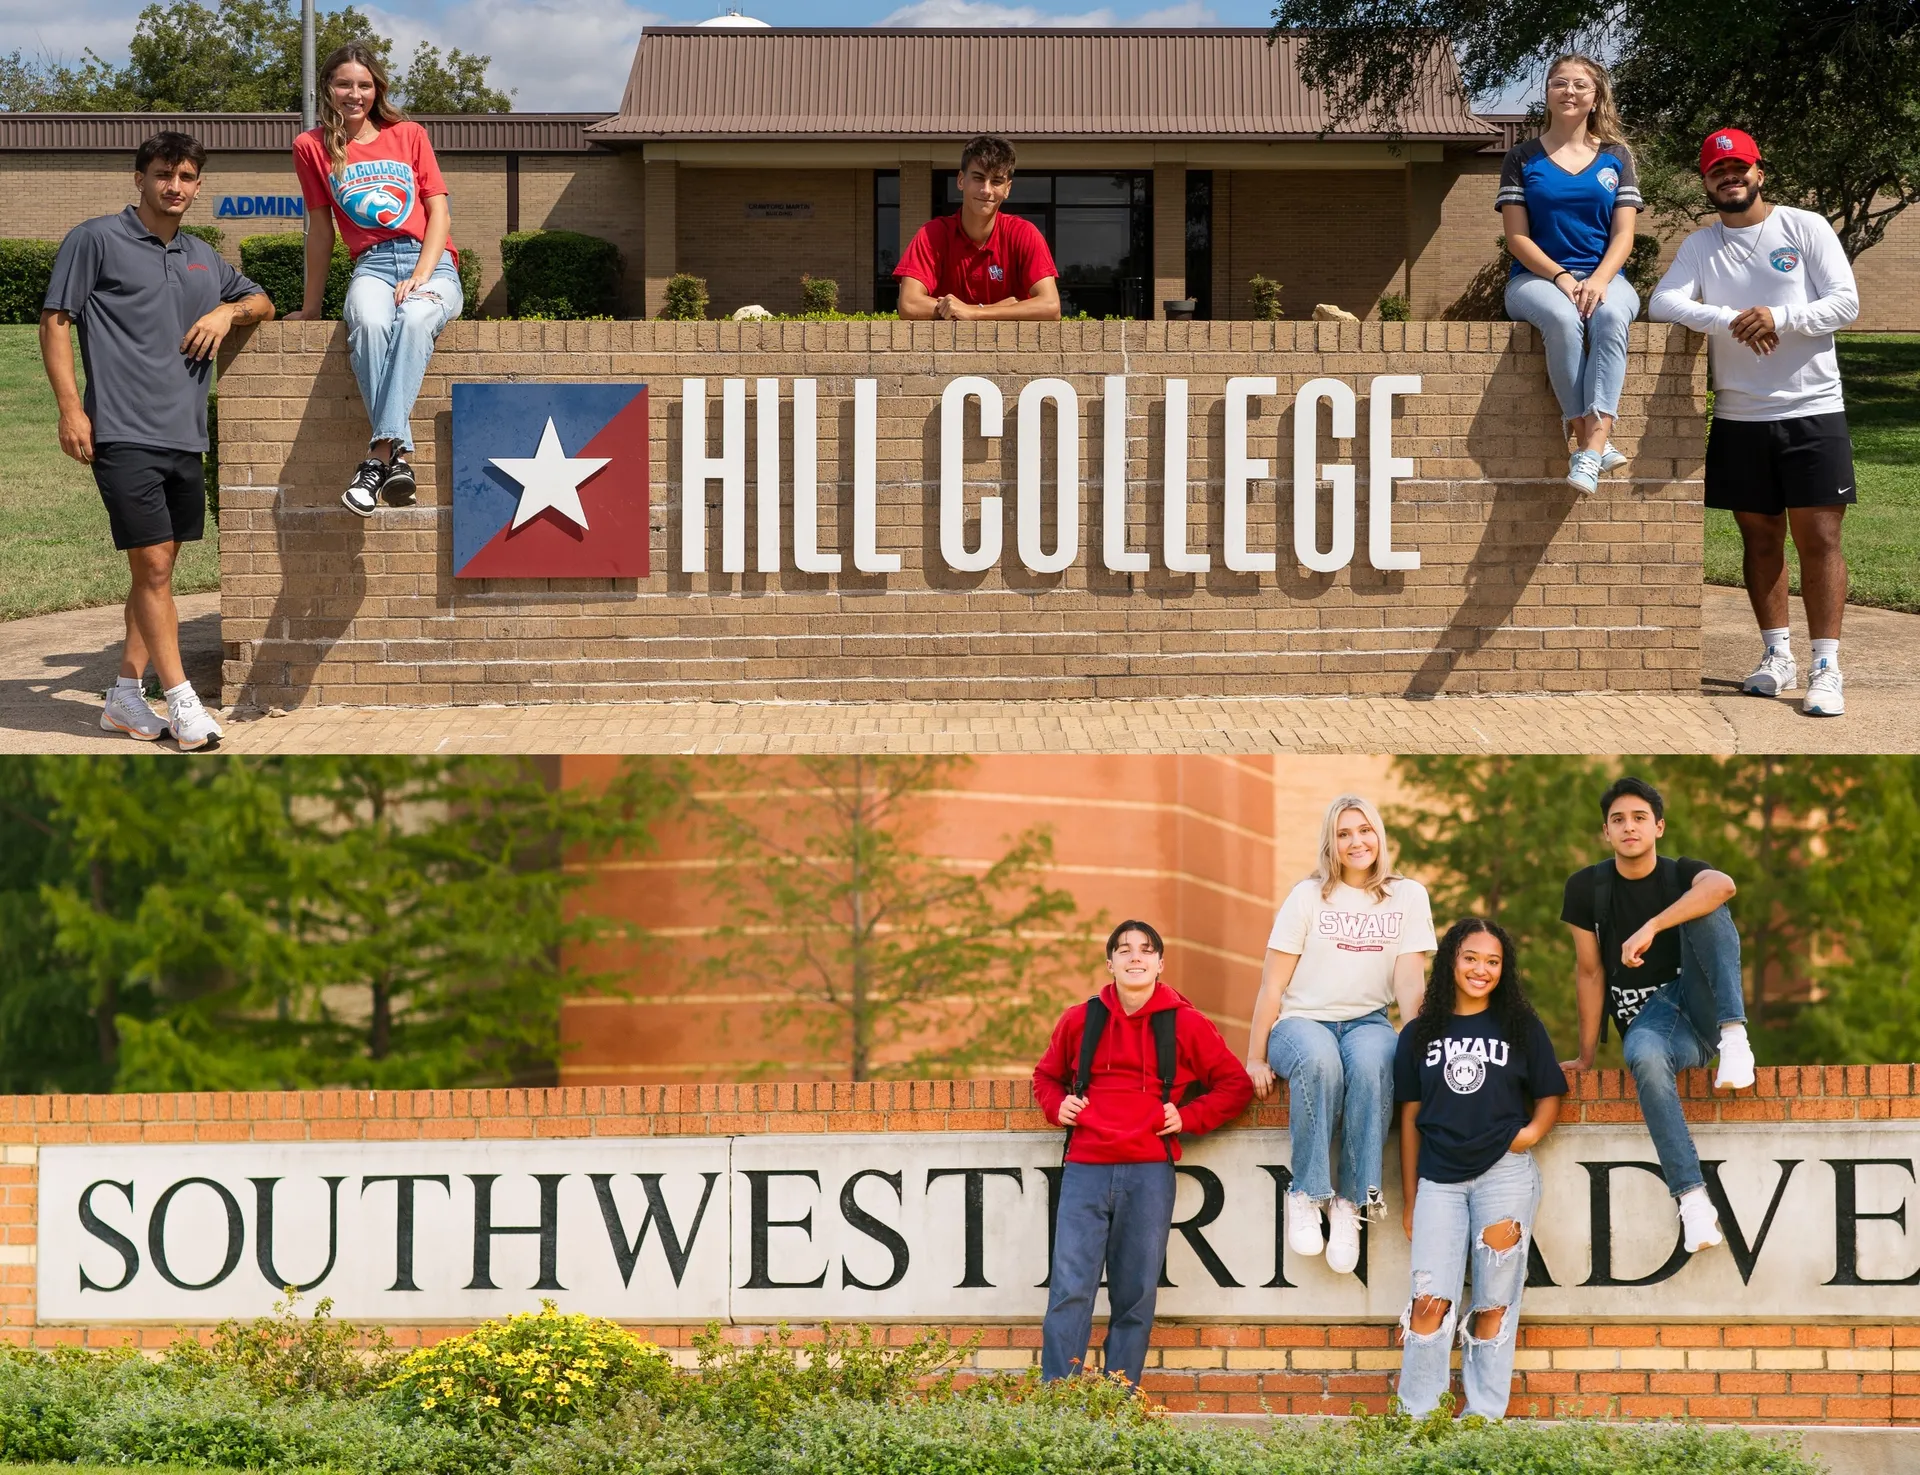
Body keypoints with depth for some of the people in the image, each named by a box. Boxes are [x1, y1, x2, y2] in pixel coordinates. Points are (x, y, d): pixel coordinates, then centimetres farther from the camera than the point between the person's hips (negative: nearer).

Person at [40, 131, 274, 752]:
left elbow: (262, 302, 30)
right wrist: (70, 408, -11)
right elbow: (54, 322, -2)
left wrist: (229, 311, 5)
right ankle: (182, 703, -4)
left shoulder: (203, 258, 17)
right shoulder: (95, 241, -1)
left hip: (185, 437, 7)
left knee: (158, 567, 9)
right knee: (152, 565, -8)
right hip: (124, 436, -7)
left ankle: (126, 698, 17)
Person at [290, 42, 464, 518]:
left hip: (433, 264, 0)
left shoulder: (409, 135, 14)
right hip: (373, 265, 0)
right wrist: (310, 306, 19)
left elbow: (439, 211, 7)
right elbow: (321, 228, 18)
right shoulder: (312, 147, 13)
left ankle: (379, 454, -48)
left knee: (414, 319, -37)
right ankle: (398, 456, -44)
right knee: (369, 324, -38)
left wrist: (421, 275, -9)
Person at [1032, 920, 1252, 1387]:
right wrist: (1056, 1105, 7)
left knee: (1136, 1296, 1)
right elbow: (1046, 1076, 27)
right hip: (1085, 1169, 1)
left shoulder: (1187, 1025, 6)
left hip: (1149, 1173, 0)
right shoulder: (1080, 1021, 10)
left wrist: (1189, 1117, 1)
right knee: (1069, 1289, -8)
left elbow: (1236, 1085, 12)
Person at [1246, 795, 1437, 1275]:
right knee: (1319, 1061, -39)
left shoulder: (1407, 896, 7)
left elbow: (1409, 979, -1)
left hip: (1366, 1021, 1)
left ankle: (1350, 1203, -31)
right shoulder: (1308, 897, 3)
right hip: (1300, 1020, -1)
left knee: (1371, 1065, -37)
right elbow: (1272, 984, 2)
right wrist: (1255, 1059, -3)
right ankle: (1306, 1195, -30)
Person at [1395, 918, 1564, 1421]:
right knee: (1430, 1300, -8)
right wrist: (1409, 1201, 10)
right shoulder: (1421, 1035, 10)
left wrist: (1534, 1131, -10)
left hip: (1504, 1173, -1)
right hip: (1439, 1178, 1)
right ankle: (1417, 1417, -2)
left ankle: (1485, 1418, 6)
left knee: (1494, 1302, 1)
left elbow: (1549, 1095, 12)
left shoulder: (1521, 1027, 7)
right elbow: (1410, 1118, 12)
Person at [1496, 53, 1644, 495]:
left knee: (1610, 317, -36)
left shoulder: (1616, 157, 13)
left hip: (1603, 276, 1)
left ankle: (1591, 448, -48)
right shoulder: (1523, 158, 9)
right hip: (1538, 277, -1)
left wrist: (1599, 280, -16)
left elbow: (1623, 234, 5)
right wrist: (1561, 278, -15)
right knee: (1562, 319, -38)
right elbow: (1517, 237, 1)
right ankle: (1595, 443, -37)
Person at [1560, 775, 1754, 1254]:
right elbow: (1589, 972, 6)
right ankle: (1692, 1198, -44)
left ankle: (1734, 1037, -37)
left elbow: (1722, 885, -24)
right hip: (1646, 1019, -1)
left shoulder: (1681, 874, 2)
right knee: (1645, 1056, -40)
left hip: (1700, 1008, 1)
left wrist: (1650, 928, -36)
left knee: (1705, 908, -23)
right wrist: (1586, 1057, 2)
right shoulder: (1587, 887, 4)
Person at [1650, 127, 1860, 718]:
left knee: (1819, 537, -6)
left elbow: (1845, 302, -5)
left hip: (1813, 410, -3)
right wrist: (1731, 321, -20)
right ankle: (1777, 657, 18)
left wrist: (1778, 318, -20)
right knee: (1760, 537, 9)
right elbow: (1663, 302, -5)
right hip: (1739, 417, 3)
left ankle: (1825, 668, -7)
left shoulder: (1806, 227, 2)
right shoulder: (1699, 246, 9)